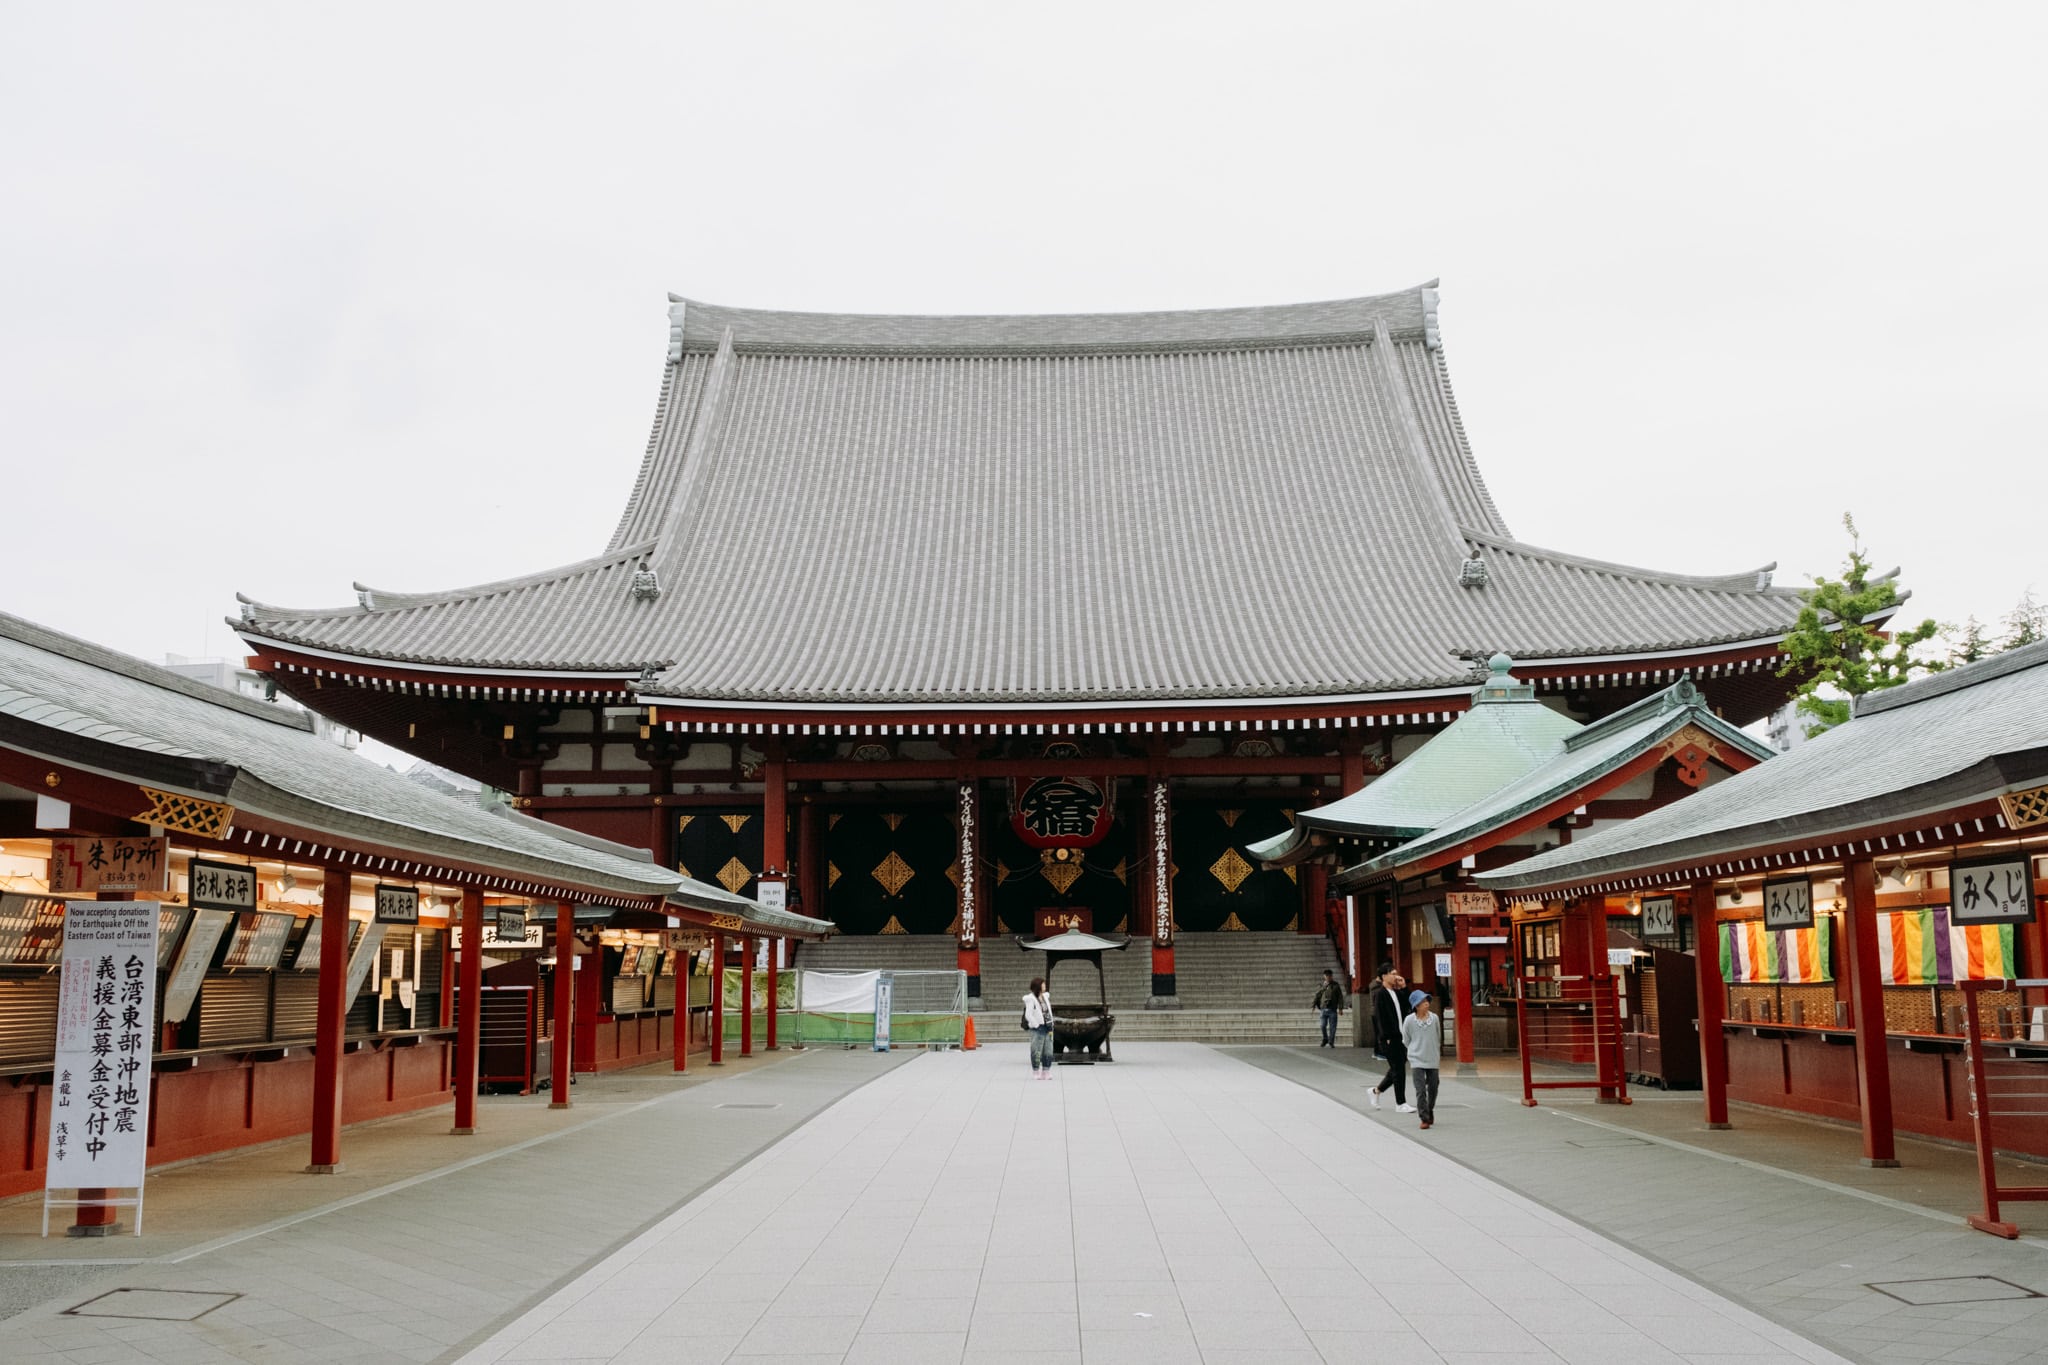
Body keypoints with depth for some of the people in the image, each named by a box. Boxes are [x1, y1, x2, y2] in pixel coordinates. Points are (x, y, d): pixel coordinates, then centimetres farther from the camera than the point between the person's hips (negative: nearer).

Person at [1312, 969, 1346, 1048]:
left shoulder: (1336, 986, 5)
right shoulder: (1321, 986, 9)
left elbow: (1340, 997, 4)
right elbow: (1317, 996, 9)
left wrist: (1340, 1008, -4)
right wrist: (1314, 1006, -1)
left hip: (1332, 1010, -1)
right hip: (1323, 1009, 1)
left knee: (1332, 1027, -1)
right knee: (1323, 1026, -4)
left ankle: (1331, 1042, 10)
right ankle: (1325, 1039, 19)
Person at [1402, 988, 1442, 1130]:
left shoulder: (1434, 1017, -2)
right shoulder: (1410, 1020, -9)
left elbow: (1438, 1037, 13)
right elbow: (1405, 1040, 5)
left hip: (1433, 1059, 3)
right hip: (1416, 1060, -3)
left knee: (1433, 1088, 12)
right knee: (1420, 1090, -9)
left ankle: (1430, 1111, 36)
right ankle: (1424, 1118, -2)